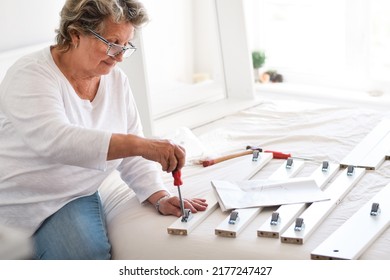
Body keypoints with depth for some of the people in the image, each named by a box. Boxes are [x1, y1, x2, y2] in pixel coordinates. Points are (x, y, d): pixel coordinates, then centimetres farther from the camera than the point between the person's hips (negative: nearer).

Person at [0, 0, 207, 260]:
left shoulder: (117, 81, 3)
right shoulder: (32, 75, -17)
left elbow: (132, 155, 7)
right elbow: (53, 140, -35)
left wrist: (160, 197, -11)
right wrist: (140, 145, -43)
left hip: (74, 198, 6)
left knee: (92, 255, -21)